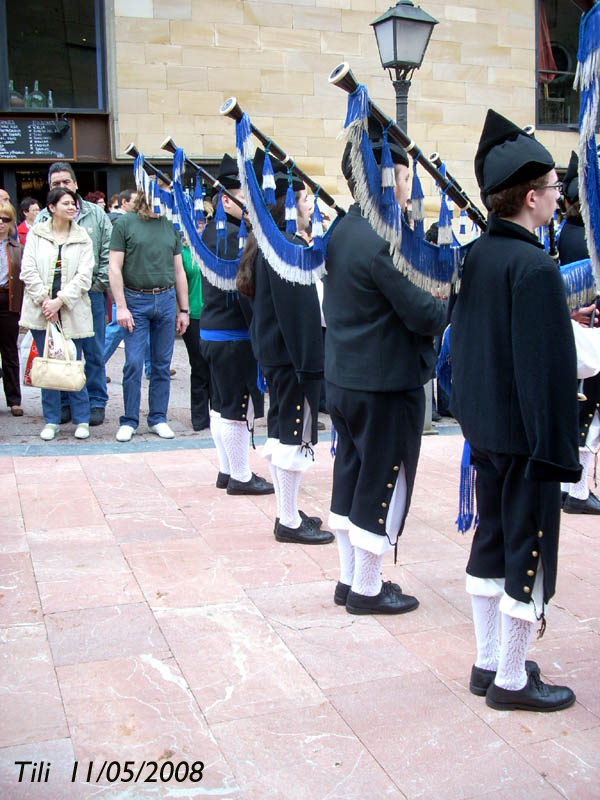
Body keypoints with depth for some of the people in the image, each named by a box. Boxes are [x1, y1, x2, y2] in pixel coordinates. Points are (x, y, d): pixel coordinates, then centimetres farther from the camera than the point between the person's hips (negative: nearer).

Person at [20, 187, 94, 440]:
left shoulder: (83, 238, 5)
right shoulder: (36, 234, 5)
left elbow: (83, 276, -3)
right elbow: (28, 271, -1)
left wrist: (60, 301, -12)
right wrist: (44, 300, -11)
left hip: (72, 312, -1)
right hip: (41, 311, 1)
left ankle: (81, 419, 13)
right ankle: (51, 421, 16)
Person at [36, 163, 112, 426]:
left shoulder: (95, 214, 5)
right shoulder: (43, 219, 4)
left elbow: (107, 253, 4)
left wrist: (100, 284, -4)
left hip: (92, 294, -1)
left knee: (94, 352, 6)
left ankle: (96, 402, 16)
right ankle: (65, 402, 20)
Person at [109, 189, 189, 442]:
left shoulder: (170, 227, 11)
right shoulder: (125, 224, 0)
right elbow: (114, 268, -4)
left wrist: (184, 309, 11)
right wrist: (121, 306, -11)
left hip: (166, 300, 4)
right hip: (136, 300, -3)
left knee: (162, 363, 7)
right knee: (134, 363, -5)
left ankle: (158, 418, 17)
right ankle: (129, 421, 7)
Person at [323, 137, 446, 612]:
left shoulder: (340, 232, 7)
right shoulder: (383, 243, -22)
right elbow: (424, 315, -21)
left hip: (343, 380, 9)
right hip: (387, 385, -9)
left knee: (351, 477, 17)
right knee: (383, 485, 5)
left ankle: (349, 580, 29)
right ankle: (367, 590, 18)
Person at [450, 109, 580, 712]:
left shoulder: (475, 255, 6)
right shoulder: (533, 267, -19)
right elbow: (547, 365, -21)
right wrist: (557, 447, -17)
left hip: (480, 426, 9)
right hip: (523, 432, -8)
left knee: (490, 539, 16)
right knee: (529, 549, 4)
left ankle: (488, 662, 29)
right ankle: (511, 680, 16)